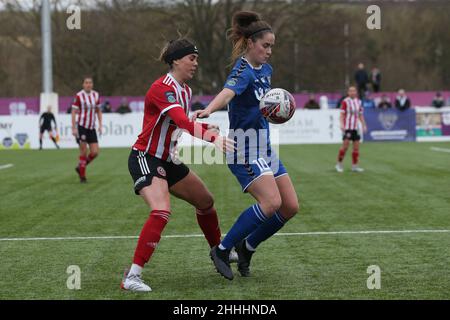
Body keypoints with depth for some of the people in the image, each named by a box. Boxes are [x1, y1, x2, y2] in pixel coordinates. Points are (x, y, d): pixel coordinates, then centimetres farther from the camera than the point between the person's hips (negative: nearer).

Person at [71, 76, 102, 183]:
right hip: (81, 126, -5)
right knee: (84, 152, -6)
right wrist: (73, 128, -13)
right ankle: (82, 176, 7)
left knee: (95, 152, -1)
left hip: (91, 128, 5)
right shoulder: (79, 96, -9)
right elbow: (73, 112, -8)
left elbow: (98, 110, 16)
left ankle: (80, 168, 21)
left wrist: (100, 125, 8)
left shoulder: (96, 95, 6)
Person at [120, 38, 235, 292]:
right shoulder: (162, 88, -21)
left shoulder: (186, 90, 8)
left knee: (206, 201, 18)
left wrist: (205, 128, -3)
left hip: (168, 161, 10)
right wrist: (212, 138, -46)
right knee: (161, 212, -28)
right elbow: (183, 123, -35)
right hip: (145, 159, -10)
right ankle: (132, 276, -26)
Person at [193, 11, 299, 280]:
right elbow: (227, 92, -41)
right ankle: (222, 250, -10)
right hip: (245, 152, -9)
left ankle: (247, 247, 19)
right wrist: (209, 110, -61)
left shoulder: (265, 69, 9)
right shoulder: (243, 71, -18)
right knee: (271, 202, -24)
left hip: (265, 149, 9)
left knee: (291, 207, 3)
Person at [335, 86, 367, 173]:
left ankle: (354, 166, 10)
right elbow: (342, 114, -7)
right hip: (347, 127, -6)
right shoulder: (345, 102, -4)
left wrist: (364, 125, 12)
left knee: (356, 147, 3)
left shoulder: (358, 102, 12)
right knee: (345, 145, -11)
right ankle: (339, 164, 2)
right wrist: (342, 125, -18)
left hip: (355, 127, 6)